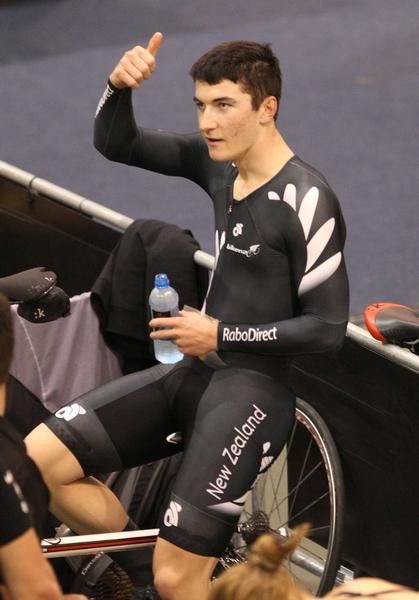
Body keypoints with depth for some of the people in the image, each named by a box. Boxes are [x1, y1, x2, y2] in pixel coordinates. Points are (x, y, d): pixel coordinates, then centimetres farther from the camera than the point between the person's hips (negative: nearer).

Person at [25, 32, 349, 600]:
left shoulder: (306, 200, -18)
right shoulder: (218, 160, 3)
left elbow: (327, 328, -16)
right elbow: (115, 144, 8)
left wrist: (221, 336, -15)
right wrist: (120, 85, -12)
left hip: (252, 387, -7)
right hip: (194, 369, 8)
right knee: (38, 459, -5)